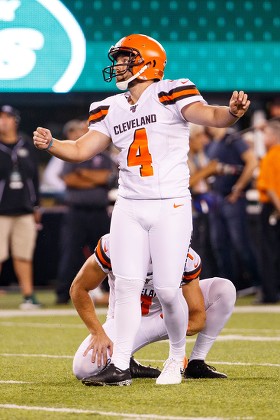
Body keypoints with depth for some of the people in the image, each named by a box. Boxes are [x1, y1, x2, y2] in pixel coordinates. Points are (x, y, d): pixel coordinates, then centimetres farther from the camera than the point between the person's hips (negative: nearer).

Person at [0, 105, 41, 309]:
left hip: (25, 211, 3)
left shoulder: (27, 145, 10)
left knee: (24, 255, 6)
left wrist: (36, 206, 14)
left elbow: (34, 176, 15)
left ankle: (28, 295, 8)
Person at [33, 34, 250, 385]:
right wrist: (50, 144, -10)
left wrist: (232, 112, -43)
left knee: (167, 290, -5)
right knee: (127, 284, -3)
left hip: (170, 207, -5)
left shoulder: (170, 95, -6)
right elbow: (81, 150, 9)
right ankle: (120, 363, 0)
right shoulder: (111, 110, 11)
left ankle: (177, 356, 18)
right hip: (128, 208, 5)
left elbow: (209, 115, -21)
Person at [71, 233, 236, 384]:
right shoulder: (113, 246, -28)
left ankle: (196, 365, -9)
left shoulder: (187, 259, -23)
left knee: (225, 289, -19)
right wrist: (98, 333, -28)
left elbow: (198, 316, -19)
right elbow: (78, 288, -16)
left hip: (166, 316, 3)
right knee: (84, 369, -31)